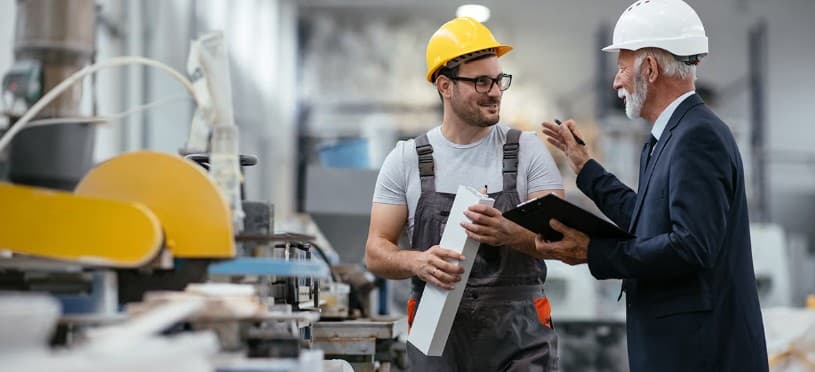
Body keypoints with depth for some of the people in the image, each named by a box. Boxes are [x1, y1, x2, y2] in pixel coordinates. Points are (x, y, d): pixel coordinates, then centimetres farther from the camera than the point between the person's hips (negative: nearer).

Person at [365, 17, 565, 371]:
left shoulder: (528, 150, 2)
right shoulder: (406, 159, 4)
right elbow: (376, 252, 2)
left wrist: (509, 234, -27)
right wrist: (418, 262, -21)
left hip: (520, 334, -1)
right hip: (438, 332, 1)